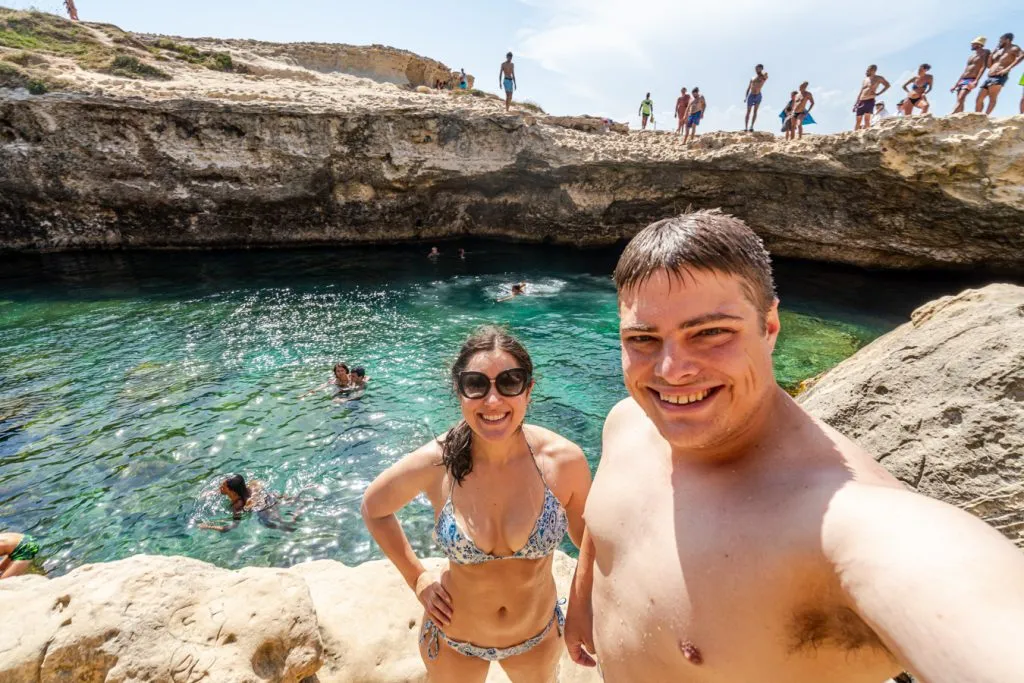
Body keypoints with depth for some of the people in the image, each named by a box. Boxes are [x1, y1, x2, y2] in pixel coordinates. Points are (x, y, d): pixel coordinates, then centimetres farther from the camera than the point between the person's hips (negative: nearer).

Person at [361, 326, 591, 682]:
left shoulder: (564, 459, -25)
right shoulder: (434, 464, -25)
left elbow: (587, 535, -5)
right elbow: (373, 508, -4)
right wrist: (417, 578, -5)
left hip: (539, 635, 1)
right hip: (453, 639, -1)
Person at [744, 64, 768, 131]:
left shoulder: (764, 77, 4)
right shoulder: (752, 78, 14)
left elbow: (766, 73, -20)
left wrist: (761, 71, 0)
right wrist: (745, 96, 3)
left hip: (758, 96, -1)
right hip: (751, 96, 1)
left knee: (755, 112, -2)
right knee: (748, 112, -1)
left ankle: (751, 127, -4)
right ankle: (746, 127, -2)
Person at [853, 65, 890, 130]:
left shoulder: (878, 78, 5)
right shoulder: (864, 80, 21)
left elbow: (887, 85, 3)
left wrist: (878, 93, -4)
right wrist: (856, 104, 15)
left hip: (870, 101, -5)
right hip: (861, 101, 5)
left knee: (867, 119, -17)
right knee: (858, 120, 1)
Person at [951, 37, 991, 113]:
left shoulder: (985, 52, 2)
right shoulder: (972, 55, 25)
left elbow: (983, 67, -10)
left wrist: (976, 81, -23)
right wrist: (955, 85, 19)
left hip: (971, 81, -8)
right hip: (962, 80, 8)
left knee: (960, 99, -25)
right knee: (959, 101, 1)